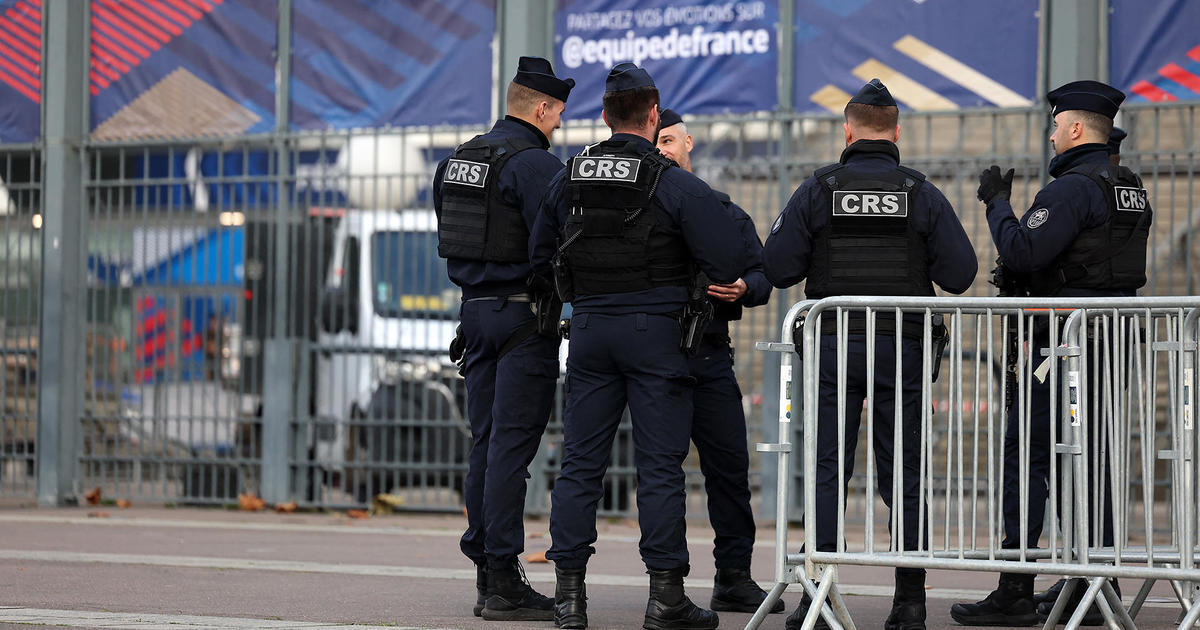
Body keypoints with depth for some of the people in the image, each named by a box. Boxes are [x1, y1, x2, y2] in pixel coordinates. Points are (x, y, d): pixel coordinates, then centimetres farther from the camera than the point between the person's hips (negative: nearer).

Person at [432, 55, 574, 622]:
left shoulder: (458, 160, 14)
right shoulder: (533, 162, -12)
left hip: (475, 310, 8)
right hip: (524, 314, -8)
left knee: (485, 443, 9)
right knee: (512, 444, -8)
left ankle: (487, 576, 12)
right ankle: (502, 583, -9)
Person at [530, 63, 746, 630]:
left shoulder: (568, 178, 6)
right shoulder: (674, 182, -8)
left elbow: (540, 256, 13)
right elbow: (726, 259, -12)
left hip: (588, 327, 4)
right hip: (654, 328, -4)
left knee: (580, 461, 6)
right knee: (660, 464, 0)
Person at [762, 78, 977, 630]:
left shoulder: (818, 190, -2)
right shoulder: (922, 194, 0)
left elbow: (777, 268, -5)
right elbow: (959, 273, -3)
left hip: (834, 347, -1)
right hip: (902, 347, 1)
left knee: (827, 471, 3)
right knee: (903, 475, 6)